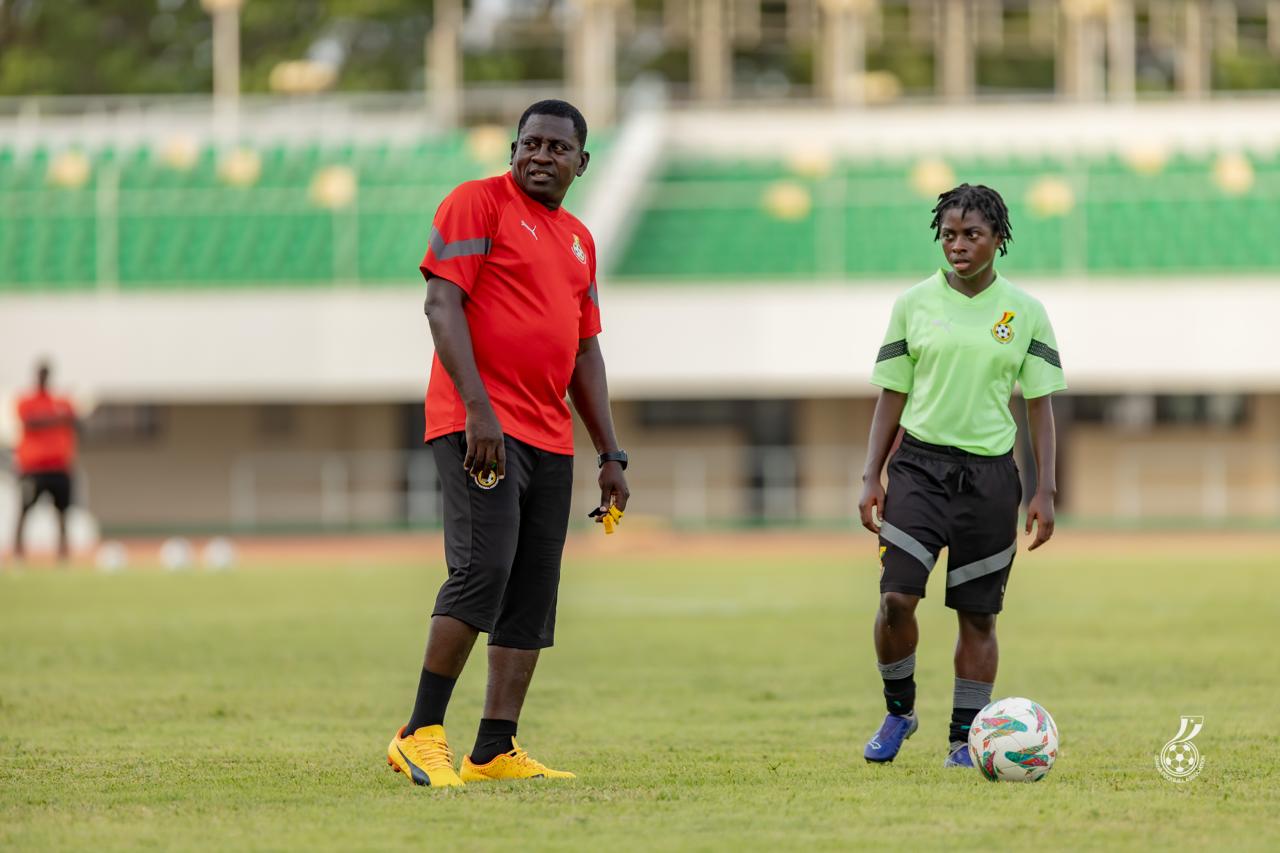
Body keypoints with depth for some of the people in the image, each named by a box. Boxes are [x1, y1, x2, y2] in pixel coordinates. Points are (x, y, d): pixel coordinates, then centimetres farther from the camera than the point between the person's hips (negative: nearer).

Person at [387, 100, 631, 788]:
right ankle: (421, 734, -13)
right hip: (479, 426, -8)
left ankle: (494, 753, 5)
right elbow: (441, 303, -11)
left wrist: (610, 456, 17)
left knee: (532, 597, 3)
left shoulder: (578, 240, 21)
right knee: (483, 569, -19)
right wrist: (477, 407, -21)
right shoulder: (480, 202, -2)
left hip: (550, 439, 8)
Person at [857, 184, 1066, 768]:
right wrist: (872, 477, 1)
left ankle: (965, 739, 13)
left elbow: (1039, 405, 6)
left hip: (989, 473, 0)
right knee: (896, 598, -13)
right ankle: (898, 711, 9)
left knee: (978, 615, 3)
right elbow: (891, 397, 8)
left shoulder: (1025, 313, 3)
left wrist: (1044, 491, 0)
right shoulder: (913, 304, 4)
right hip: (920, 462, 0)